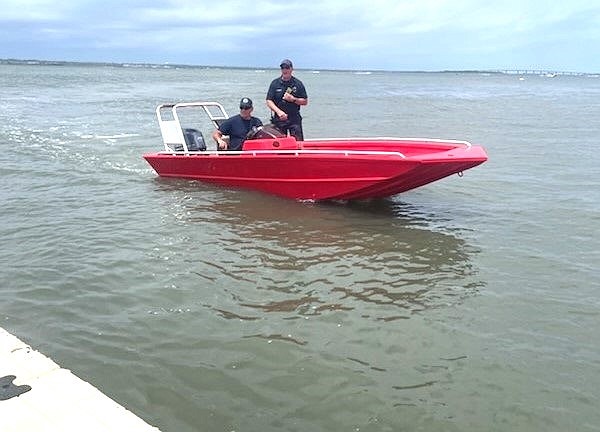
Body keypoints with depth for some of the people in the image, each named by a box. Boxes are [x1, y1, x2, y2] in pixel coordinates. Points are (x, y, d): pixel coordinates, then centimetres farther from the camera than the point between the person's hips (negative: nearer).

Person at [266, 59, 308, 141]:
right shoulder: (275, 83, 5)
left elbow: (305, 101, 6)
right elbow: (269, 101, -1)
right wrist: (279, 111, -17)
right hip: (278, 119, 1)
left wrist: (293, 99, -12)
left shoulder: (298, 84, 4)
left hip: (294, 119, -1)